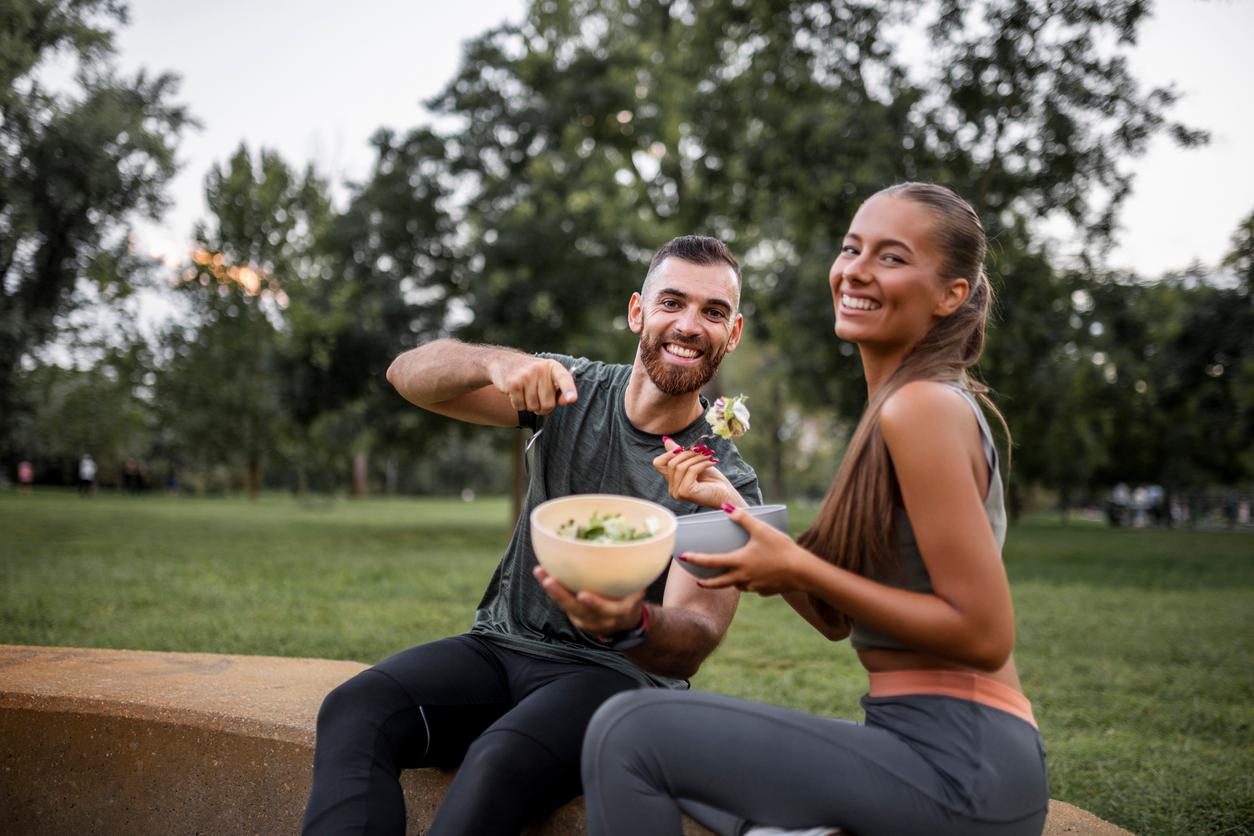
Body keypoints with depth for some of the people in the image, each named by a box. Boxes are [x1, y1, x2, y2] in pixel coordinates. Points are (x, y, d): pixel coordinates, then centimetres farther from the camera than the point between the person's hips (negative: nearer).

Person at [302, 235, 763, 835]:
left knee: (502, 762, -35)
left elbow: (692, 643, -17)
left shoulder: (728, 485, -6)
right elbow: (410, 374, -6)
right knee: (353, 711, -26)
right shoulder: (571, 389, 2)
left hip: (614, 672, -3)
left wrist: (630, 625, -42)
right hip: (500, 647, 3)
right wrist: (497, 361, -29)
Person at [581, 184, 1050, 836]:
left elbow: (985, 634, -20)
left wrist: (799, 568, -17)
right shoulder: (895, 409, 14)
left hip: (961, 766, -10)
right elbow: (839, 621, 14)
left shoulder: (923, 408, -15)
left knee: (628, 731, -13)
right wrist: (751, 532, 0)